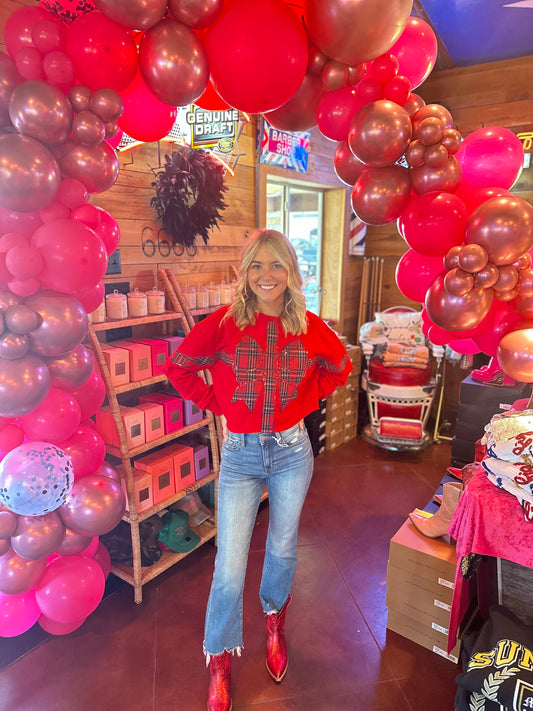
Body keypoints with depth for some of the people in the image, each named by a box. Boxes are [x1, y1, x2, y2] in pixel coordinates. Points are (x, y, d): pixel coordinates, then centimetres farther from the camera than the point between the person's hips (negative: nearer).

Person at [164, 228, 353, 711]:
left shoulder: (309, 327, -4)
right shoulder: (224, 322, -10)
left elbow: (340, 366, 14)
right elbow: (178, 367, 1)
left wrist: (306, 400, 3)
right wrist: (217, 404, -4)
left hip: (292, 452, 2)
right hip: (240, 455, -1)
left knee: (282, 549, 20)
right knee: (230, 566, 3)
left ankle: (275, 620, 52)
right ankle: (220, 661, 32)